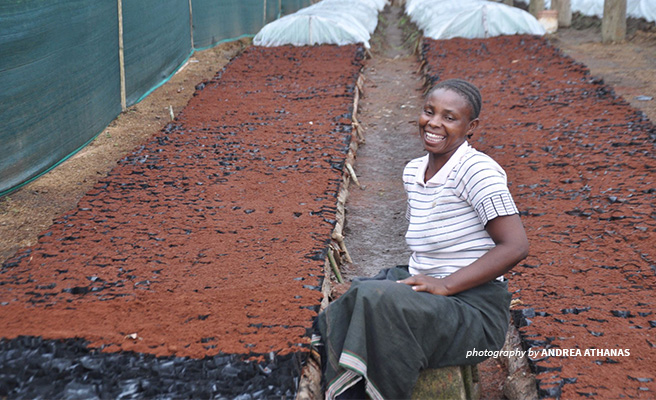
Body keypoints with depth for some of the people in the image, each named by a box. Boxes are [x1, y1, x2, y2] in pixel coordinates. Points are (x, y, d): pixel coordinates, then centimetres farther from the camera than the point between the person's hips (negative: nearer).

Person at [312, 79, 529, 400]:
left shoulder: (476, 170, -16)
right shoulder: (413, 171, 8)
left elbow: (516, 246, -21)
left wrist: (446, 284, -23)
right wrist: (413, 277, 7)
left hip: (473, 312, -8)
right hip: (425, 290, 8)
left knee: (377, 300, -32)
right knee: (336, 322, -11)